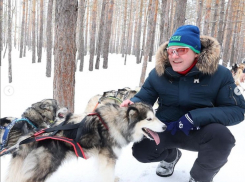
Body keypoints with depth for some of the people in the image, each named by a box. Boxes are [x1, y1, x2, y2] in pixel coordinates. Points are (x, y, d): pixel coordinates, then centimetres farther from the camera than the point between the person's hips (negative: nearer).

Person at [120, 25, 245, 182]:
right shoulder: (158, 73, -6)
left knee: (221, 136, -34)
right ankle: (171, 155, 19)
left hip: (199, 131, -2)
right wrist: (133, 104, -26)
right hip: (165, 129, 3)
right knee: (141, 151, -19)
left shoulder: (219, 74, -14)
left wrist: (195, 117, -30)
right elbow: (143, 99, 1)